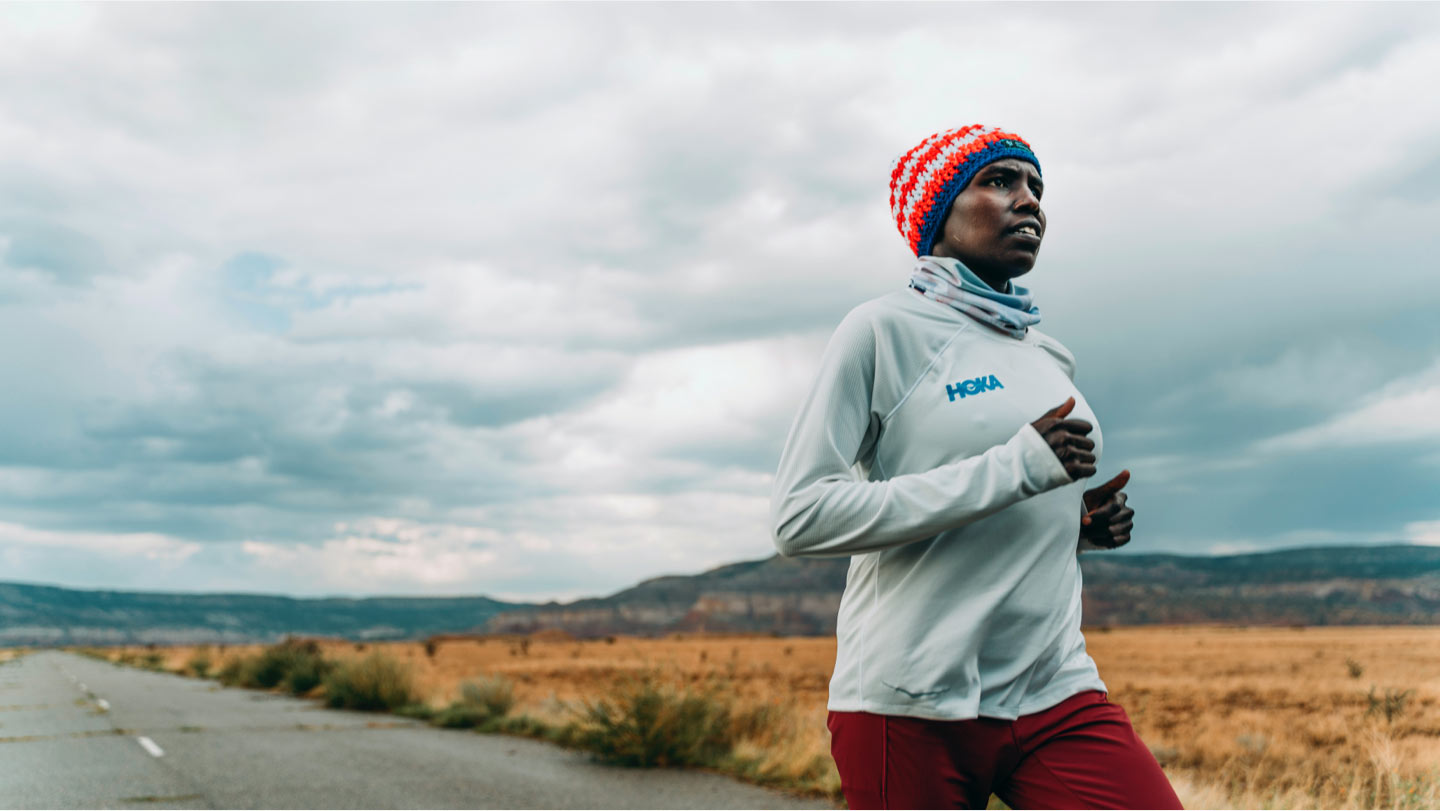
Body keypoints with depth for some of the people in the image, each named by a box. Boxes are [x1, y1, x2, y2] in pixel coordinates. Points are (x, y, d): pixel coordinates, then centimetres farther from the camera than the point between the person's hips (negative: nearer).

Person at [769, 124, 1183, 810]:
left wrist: (1081, 526, 5)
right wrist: (1014, 468, -18)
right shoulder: (885, 329, -5)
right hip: (913, 706, -5)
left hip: (1056, 695, 5)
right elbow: (799, 517, -16)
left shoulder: (1051, 360, 15)